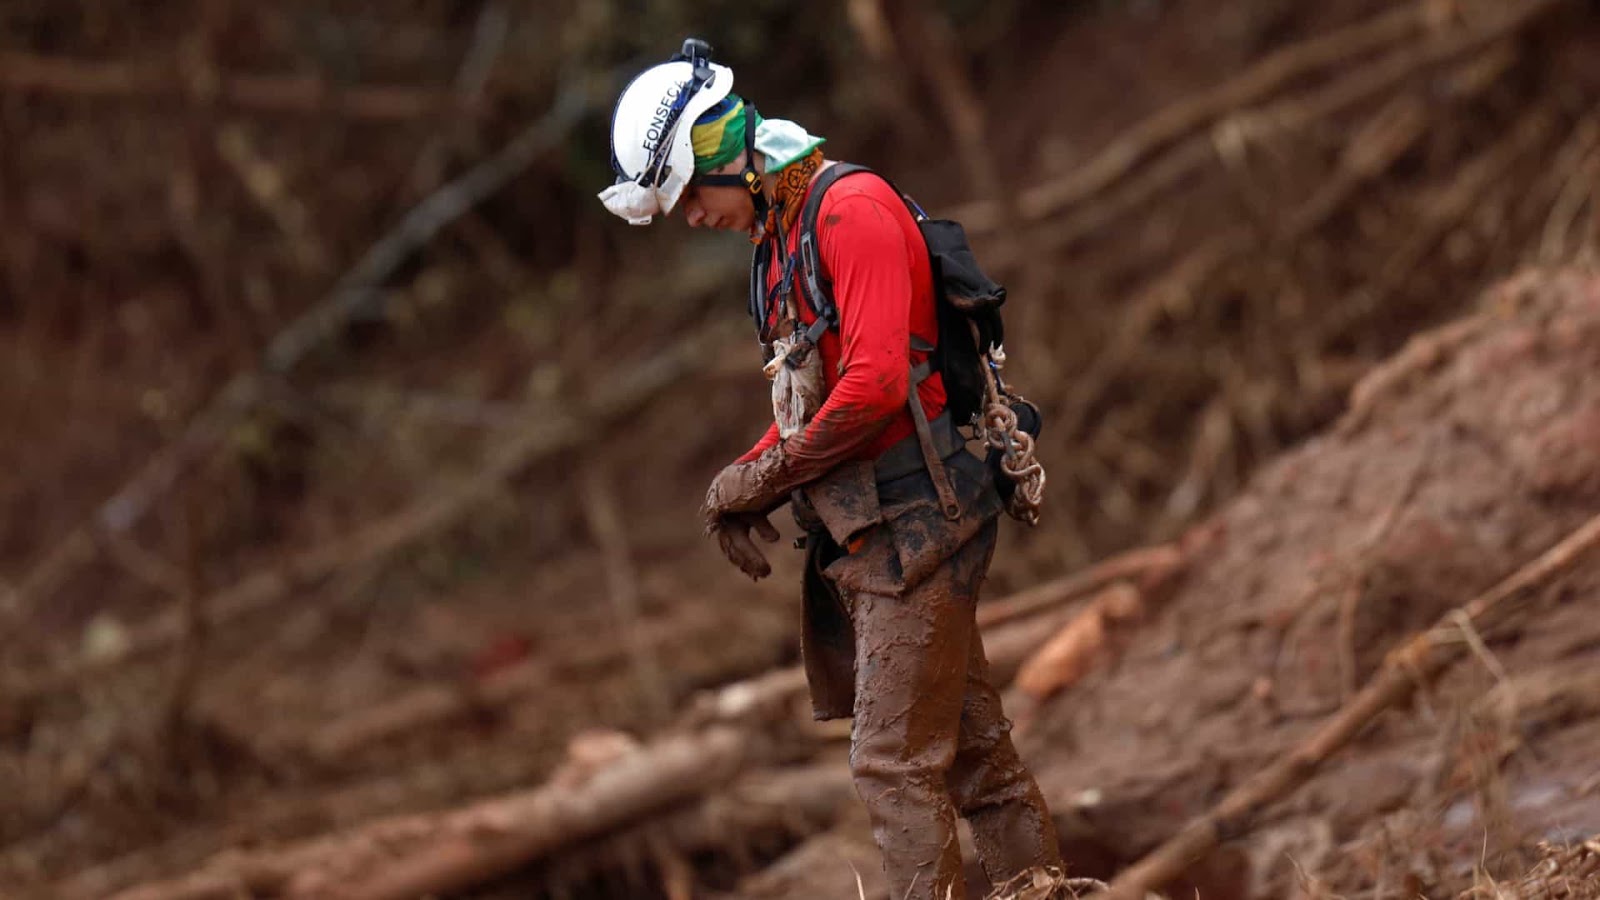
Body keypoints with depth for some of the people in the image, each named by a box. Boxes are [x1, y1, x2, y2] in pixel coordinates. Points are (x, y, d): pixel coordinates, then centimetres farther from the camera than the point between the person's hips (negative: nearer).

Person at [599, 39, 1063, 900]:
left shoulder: (852, 210, -14)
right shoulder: (778, 236, 17)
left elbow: (874, 384, -23)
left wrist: (765, 474, -12)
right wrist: (746, 488, 5)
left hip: (914, 523, -10)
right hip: (863, 532, 10)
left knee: (894, 763, -10)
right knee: (971, 751, 12)